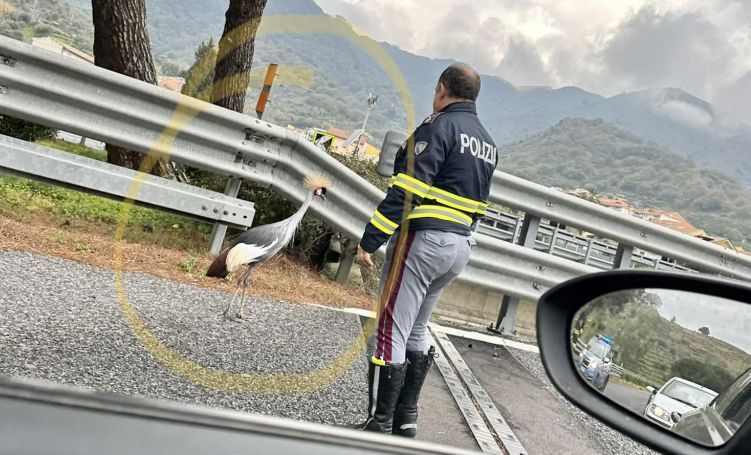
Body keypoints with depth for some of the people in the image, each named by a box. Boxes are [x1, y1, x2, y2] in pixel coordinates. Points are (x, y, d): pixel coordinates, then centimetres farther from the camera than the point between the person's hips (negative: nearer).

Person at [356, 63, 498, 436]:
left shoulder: (439, 126, -8)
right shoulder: (488, 143, 18)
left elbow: (406, 191, -18)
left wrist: (369, 241, -18)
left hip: (422, 239, -9)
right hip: (461, 247, 9)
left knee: (391, 331, -1)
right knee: (417, 331, 18)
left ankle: (379, 425, 6)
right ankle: (406, 419, 25)